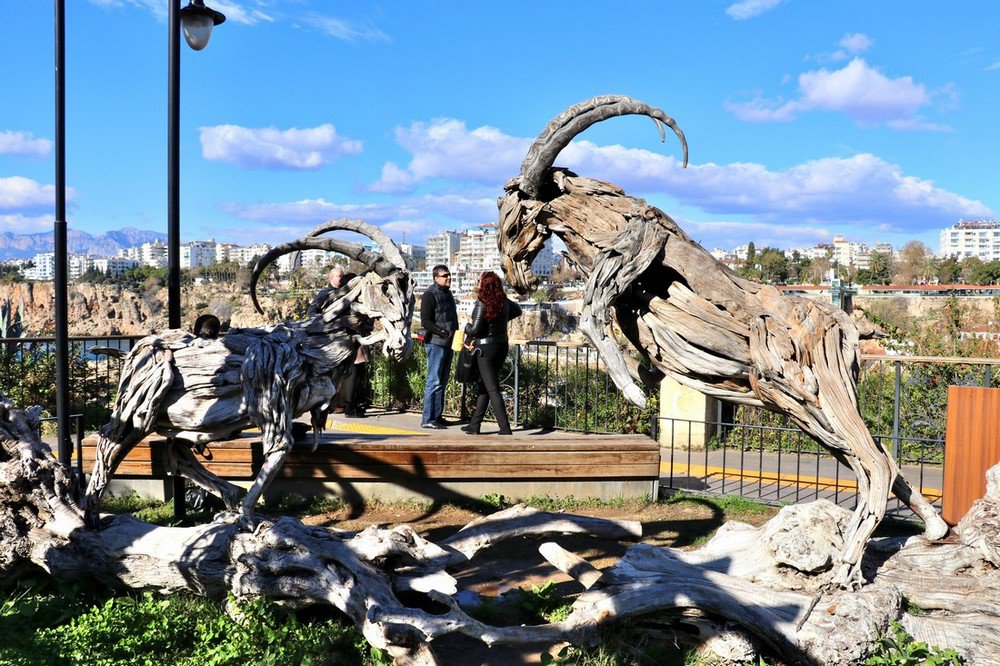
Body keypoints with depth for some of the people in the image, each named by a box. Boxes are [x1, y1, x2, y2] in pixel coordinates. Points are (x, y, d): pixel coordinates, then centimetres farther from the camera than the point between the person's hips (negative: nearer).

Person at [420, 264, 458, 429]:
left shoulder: (448, 293, 18)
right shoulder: (430, 295, -9)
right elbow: (425, 321, -15)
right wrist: (442, 332, -22)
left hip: (448, 344, 9)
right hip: (436, 343, -9)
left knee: (442, 382, 12)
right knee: (434, 381, -9)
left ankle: (437, 416, 18)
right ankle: (428, 419, -6)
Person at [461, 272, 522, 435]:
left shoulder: (482, 303, -17)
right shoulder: (504, 301, 3)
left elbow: (475, 329, -20)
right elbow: (517, 310, 24)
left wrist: (466, 327, 0)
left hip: (486, 348, -7)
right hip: (502, 346, 7)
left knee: (492, 389, -4)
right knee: (483, 386, 17)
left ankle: (505, 429, -8)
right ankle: (474, 425, 23)